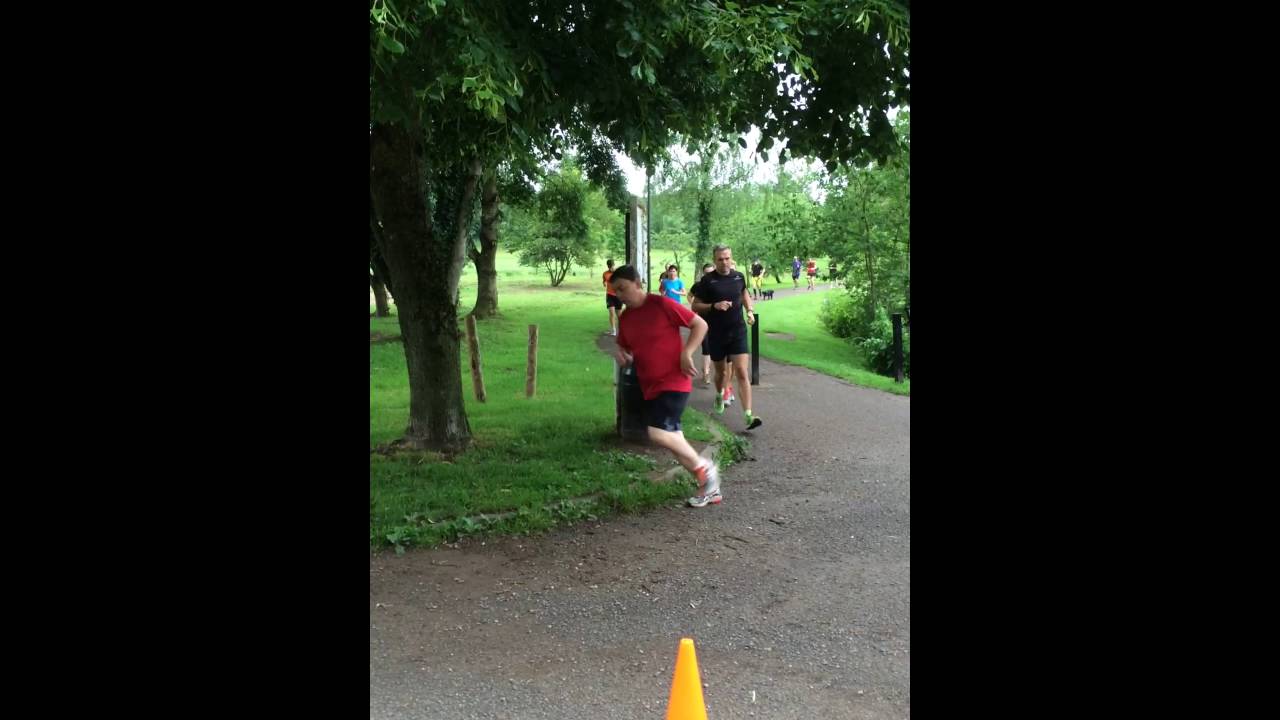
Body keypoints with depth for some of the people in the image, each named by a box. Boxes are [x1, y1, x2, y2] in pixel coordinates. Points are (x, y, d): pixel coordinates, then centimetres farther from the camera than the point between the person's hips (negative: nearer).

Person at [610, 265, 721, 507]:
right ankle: (709, 489, 20)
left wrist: (686, 354, -17)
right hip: (650, 387, 7)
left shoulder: (662, 305, -12)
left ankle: (704, 468, 0)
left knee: (658, 433, -21)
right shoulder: (625, 318, 7)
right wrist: (621, 355, -1)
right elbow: (624, 347, 22)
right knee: (673, 440, 7)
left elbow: (700, 324, -8)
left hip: (673, 382, -7)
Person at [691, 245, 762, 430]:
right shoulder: (708, 281, -7)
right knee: (721, 371, 16)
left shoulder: (739, 277, 2)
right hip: (716, 334, -1)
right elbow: (695, 306, -4)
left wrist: (750, 310, 6)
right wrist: (714, 306, -20)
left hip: (738, 331, 1)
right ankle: (719, 396, 49)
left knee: (742, 373, -11)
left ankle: (748, 415, -17)